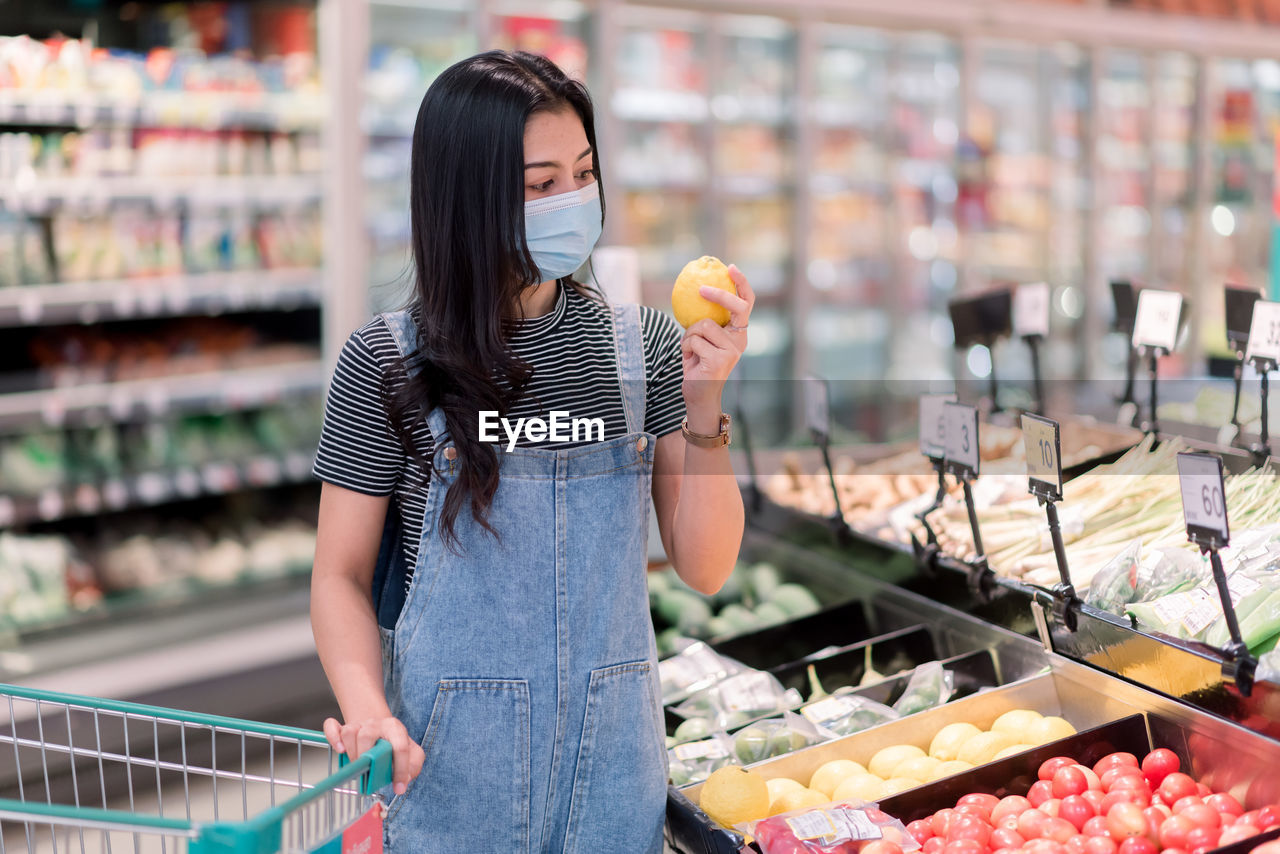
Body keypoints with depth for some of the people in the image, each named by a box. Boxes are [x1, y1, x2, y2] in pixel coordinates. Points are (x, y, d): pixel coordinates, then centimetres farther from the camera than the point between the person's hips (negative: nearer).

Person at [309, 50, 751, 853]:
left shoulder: (642, 343, -3)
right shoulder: (386, 363, -10)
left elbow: (705, 568, -4)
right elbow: (342, 576, -5)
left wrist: (704, 407, -17)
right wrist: (368, 711, -21)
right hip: (446, 764, -2)